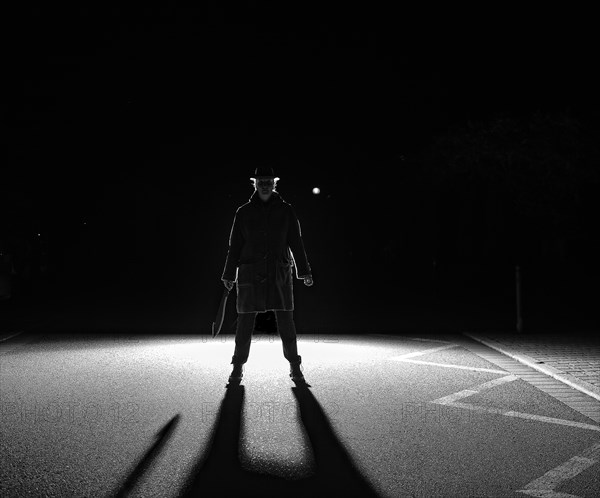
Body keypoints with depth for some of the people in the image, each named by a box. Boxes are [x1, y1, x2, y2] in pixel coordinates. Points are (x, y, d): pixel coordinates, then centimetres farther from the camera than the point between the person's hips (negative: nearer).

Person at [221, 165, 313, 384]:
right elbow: (234, 245, 8)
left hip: (279, 274, 0)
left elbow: (296, 243, 6)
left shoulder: (286, 211, 6)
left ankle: (295, 367, 10)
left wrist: (304, 272, 1)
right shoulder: (244, 212, 6)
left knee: (286, 321, 0)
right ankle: (238, 367, 13)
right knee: (245, 321, 1)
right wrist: (229, 275, 6)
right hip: (250, 274, 0)